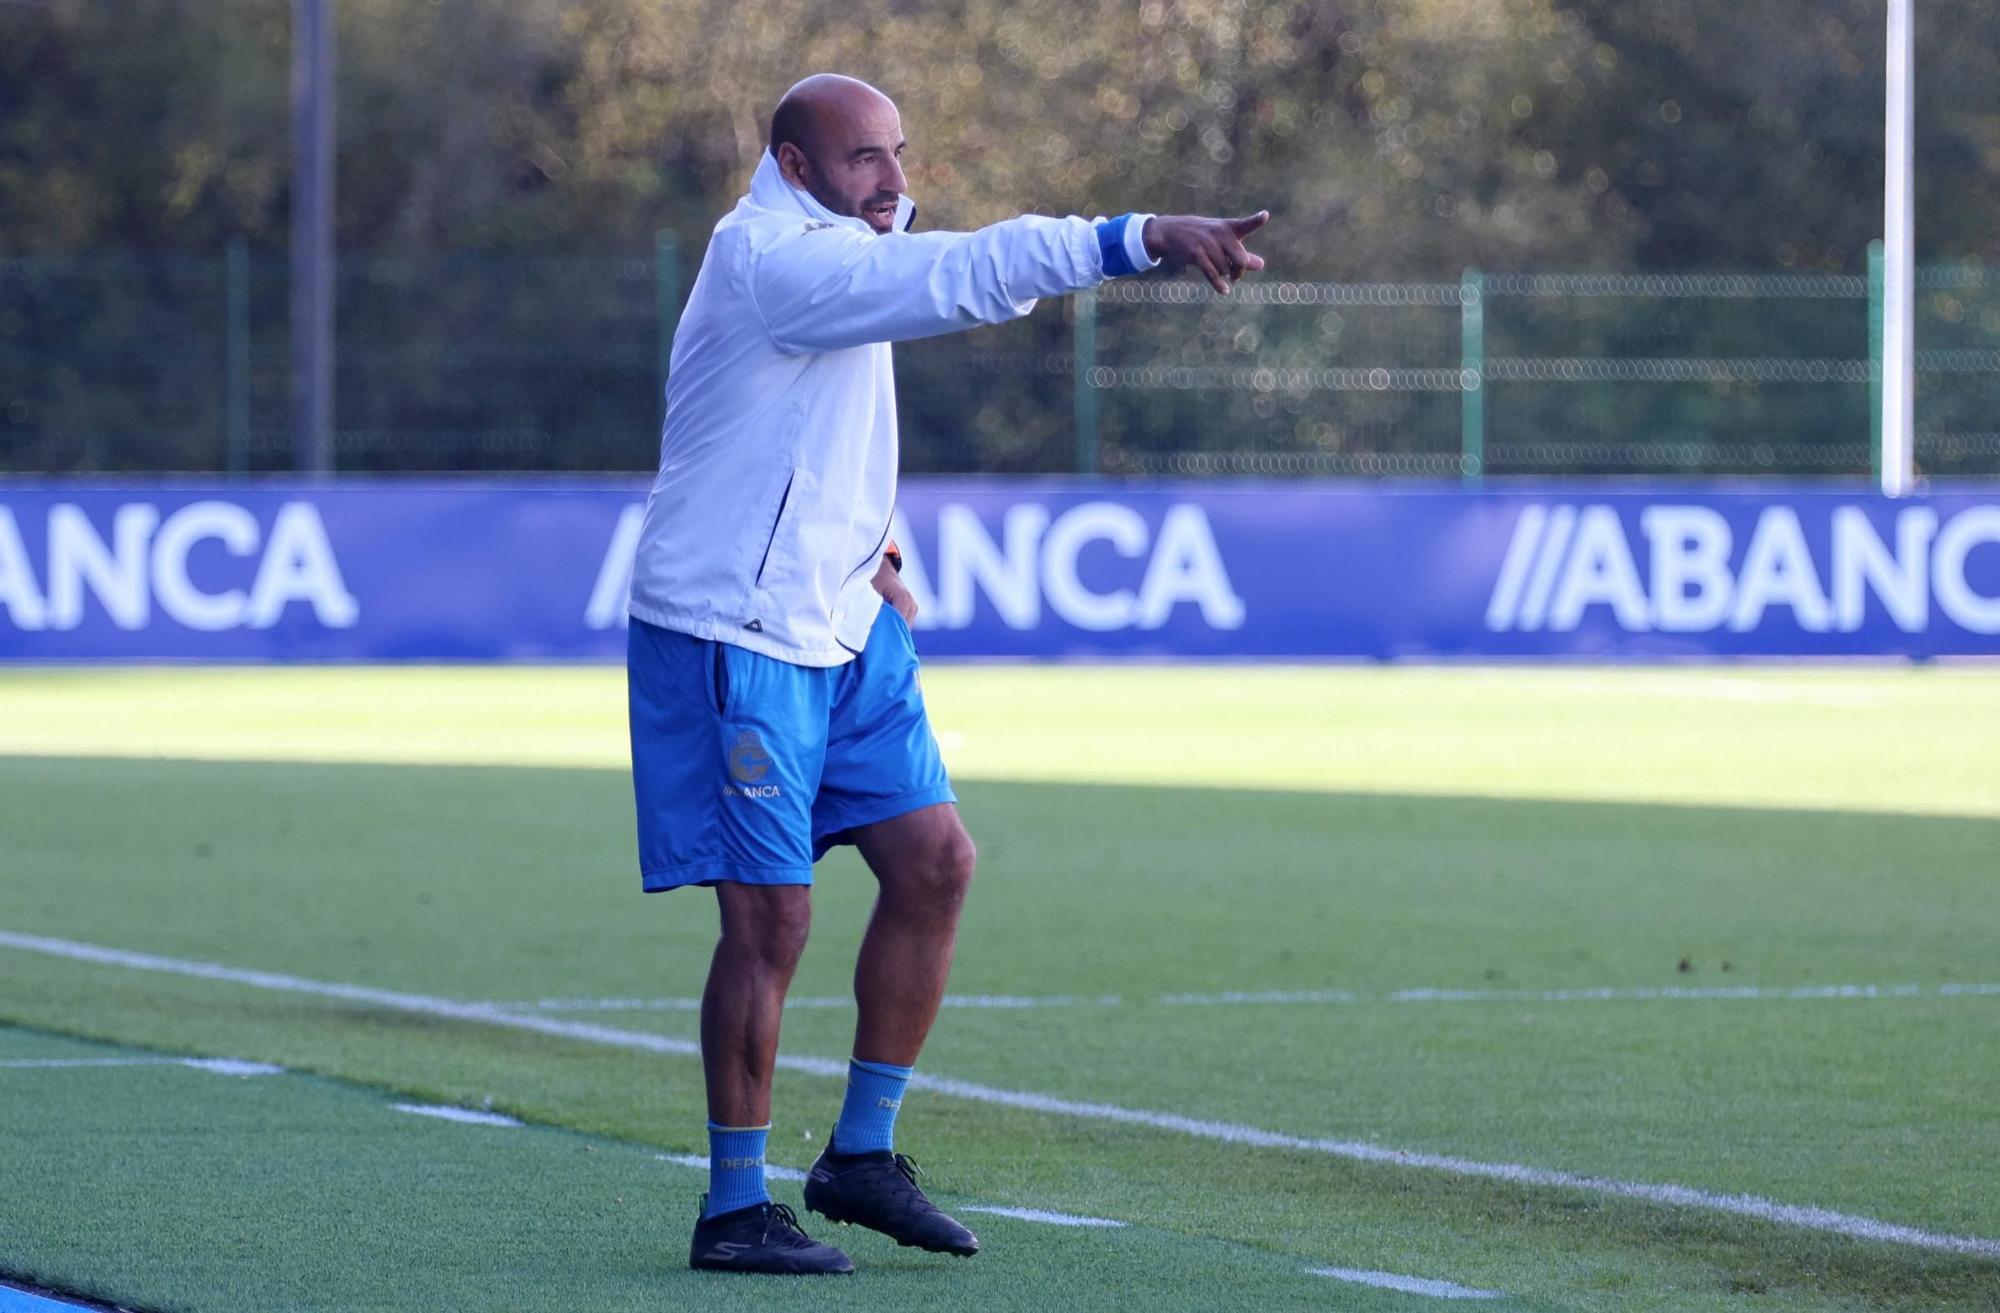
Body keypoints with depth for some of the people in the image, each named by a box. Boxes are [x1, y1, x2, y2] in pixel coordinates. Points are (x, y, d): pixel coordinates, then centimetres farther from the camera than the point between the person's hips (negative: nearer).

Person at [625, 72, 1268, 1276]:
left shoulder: (829, 252, 11)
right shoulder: (773, 262, -20)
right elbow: (963, 277, -34)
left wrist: (873, 547, 12)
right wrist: (1141, 239, -40)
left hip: (839, 624, 9)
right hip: (733, 633, -9)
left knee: (933, 863, 4)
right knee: (771, 917, -7)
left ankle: (862, 1155, 15)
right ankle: (735, 1210, 2)